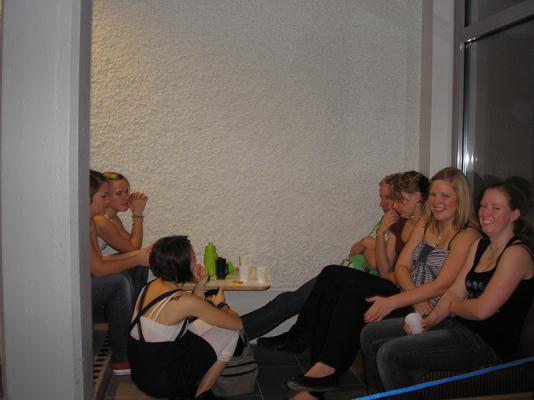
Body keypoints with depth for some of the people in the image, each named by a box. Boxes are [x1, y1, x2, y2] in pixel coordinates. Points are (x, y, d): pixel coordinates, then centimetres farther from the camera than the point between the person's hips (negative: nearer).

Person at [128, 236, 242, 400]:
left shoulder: (152, 285, 0)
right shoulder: (184, 301, -23)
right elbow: (237, 324, -13)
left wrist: (200, 285, 3)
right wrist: (221, 304, 7)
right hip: (161, 382, -8)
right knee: (230, 332, 1)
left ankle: (189, 387, 17)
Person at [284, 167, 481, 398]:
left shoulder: (467, 236, -6)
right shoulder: (424, 224, 16)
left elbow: (442, 285, -17)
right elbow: (401, 266, 8)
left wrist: (391, 302, -24)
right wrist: (415, 296, -13)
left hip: (430, 312, -7)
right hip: (408, 298, 7)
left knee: (357, 290, -26)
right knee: (330, 294, -16)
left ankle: (327, 368, -17)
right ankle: (322, 376, -18)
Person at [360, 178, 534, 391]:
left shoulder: (516, 252, -15)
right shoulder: (480, 245, 13)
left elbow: (482, 310, -22)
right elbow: (455, 292, 8)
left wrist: (452, 306, -2)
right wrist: (429, 321, -7)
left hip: (486, 342, -9)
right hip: (457, 325, 9)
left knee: (390, 353, -21)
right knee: (371, 335, 4)